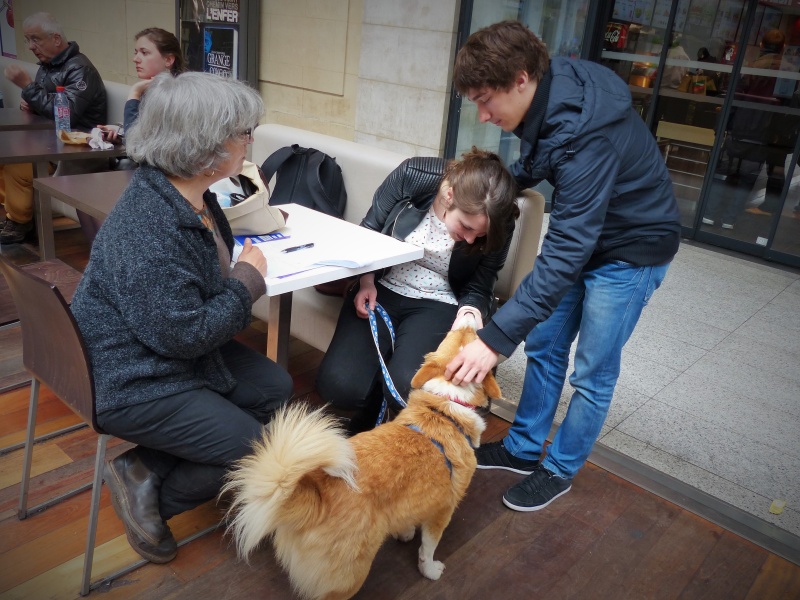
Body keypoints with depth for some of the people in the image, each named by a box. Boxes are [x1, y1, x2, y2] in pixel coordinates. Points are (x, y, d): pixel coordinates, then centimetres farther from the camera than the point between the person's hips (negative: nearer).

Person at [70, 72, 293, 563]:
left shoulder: (194, 196, -2)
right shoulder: (148, 233, -31)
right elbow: (185, 335, -28)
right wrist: (247, 279, -16)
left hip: (172, 354, 10)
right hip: (134, 384, -10)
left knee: (276, 387, 13)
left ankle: (152, 465, 12)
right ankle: (148, 487, 12)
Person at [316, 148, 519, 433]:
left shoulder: (499, 226, -15)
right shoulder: (413, 175, -17)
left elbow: (478, 288, -1)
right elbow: (370, 228, 0)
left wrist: (472, 309, -24)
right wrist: (366, 281, -12)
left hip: (437, 304, 0)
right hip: (382, 290, 1)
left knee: (406, 387, -30)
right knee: (338, 385, -21)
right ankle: (364, 430, 15)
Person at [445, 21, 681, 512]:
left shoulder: (585, 132, -36)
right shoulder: (550, 92, -10)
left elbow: (566, 252, -40)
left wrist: (496, 339, -43)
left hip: (631, 249, -8)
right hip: (583, 232, 9)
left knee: (593, 372, 3)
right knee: (544, 346, 14)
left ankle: (560, 470, 24)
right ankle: (523, 449, 30)